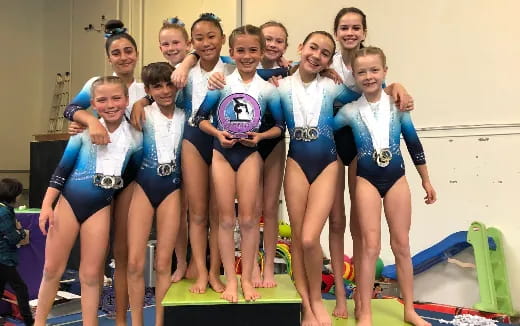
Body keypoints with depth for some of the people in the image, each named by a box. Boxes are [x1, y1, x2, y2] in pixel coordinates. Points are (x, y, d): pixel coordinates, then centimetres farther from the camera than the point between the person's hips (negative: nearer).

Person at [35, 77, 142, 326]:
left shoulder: (135, 138, -3)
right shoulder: (85, 130, -6)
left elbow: (135, 174, 11)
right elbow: (62, 168, -3)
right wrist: (47, 205, -7)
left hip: (101, 208, 1)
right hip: (69, 201, 0)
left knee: (91, 274, 7)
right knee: (52, 269, 9)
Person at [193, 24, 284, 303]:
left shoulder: (268, 89, -1)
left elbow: (280, 126, 5)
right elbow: (200, 118, 3)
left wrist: (260, 136, -12)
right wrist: (217, 133, -13)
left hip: (250, 154, 0)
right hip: (222, 153, 1)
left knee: (248, 218, 1)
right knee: (226, 218, 4)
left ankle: (247, 279, 15)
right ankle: (230, 280, 13)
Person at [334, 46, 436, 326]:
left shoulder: (397, 105, -1)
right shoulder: (350, 111, -5)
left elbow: (413, 143, 5)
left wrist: (426, 180, 8)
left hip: (396, 179, 2)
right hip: (367, 181, -1)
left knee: (401, 244, 9)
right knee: (370, 246, -1)